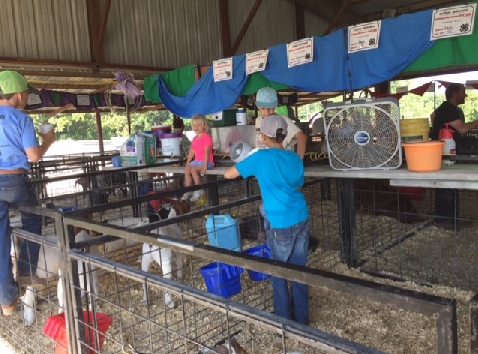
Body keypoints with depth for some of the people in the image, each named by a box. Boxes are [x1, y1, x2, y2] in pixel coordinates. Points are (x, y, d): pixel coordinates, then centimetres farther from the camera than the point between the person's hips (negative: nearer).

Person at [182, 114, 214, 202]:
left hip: (206, 161, -8)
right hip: (197, 161, 8)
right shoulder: (195, 139, 15)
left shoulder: (207, 137, -11)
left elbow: (207, 152, -19)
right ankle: (188, 191, -6)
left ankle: (199, 190, -18)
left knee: (193, 169, -28)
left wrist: (205, 165, -25)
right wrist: (187, 163, 8)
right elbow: (192, 152, 17)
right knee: (187, 170, -12)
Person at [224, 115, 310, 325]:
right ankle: (301, 319, 29)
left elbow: (228, 175, -4)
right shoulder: (295, 159, 5)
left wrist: (249, 166, 16)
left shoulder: (261, 157, -11)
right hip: (302, 221, 5)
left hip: (281, 225, -5)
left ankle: (284, 321, 26)